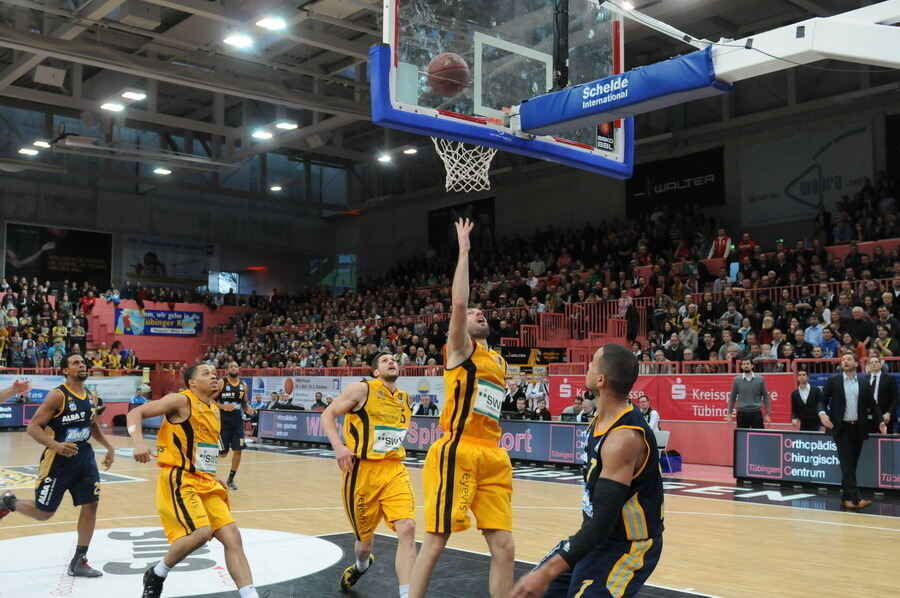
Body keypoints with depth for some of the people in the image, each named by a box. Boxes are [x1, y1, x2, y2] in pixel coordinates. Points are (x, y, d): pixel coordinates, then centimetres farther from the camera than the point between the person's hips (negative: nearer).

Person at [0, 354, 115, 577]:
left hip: (84, 456, 6)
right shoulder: (57, 396, -16)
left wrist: (109, 447, 16)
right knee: (43, 513, 4)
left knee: (90, 505, -1)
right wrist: (56, 445, -33)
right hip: (58, 459, -6)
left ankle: (78, 562, 8)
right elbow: (32, 428, -18)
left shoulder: (91, 397, 6)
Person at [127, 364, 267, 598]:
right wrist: (138, 441, -29)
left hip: (206, 482, 8)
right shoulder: (181, 400, -7)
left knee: (232, 535, -2)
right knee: (201, 532, -23)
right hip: (180, 480, -8)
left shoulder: (214, 409, 17)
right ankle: (156, 575, 3)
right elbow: (135, 413, -11)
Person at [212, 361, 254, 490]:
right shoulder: (221, 383, -7)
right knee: (222, 453, -1)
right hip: (223, 421, -4)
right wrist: (223, 406, -22)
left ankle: (231, 479, 14)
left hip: (237, 421, 4)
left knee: (238, 451, -2)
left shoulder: (243, 385, 7)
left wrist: (248, 409, -5)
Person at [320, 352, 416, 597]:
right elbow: (328, 414, -4)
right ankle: (361, 565, 48)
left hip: (395, 470, 3)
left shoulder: (406, 400, 12)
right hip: (363, 470, -3)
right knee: (365, 538, 11)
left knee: (407, 528, -18)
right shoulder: (362, 389, -5)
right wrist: (338, 446, -18)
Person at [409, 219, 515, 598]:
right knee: (435, 543, -2)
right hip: (456, 453, -6)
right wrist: (464, 250, -11)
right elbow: (457, 302, -15)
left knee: (504, 546, 2)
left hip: (492, 457, 7)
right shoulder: (461, 349, 1)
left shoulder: (499, 361, 21)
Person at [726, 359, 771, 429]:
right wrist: (729, 413, 4)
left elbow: (765, 397, 5)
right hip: (742, 413, 1)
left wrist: (767, 414, 0)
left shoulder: (760, 379, 1)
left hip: (756, 413, -1)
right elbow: (732, 397, 8)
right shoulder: (737, 380, 3)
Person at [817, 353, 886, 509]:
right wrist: (822, 413, -18)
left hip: (858, 428, 3)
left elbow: (872, 405, 10)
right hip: (841, 427, -3)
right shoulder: (832, 381, 2)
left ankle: (846, 498, 15)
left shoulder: (864, 383, 9)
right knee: (847, 463, -10)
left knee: (852, 464, 7)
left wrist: (880, 421, -4)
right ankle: (855, 498, -16)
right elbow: (822, 400, 2)